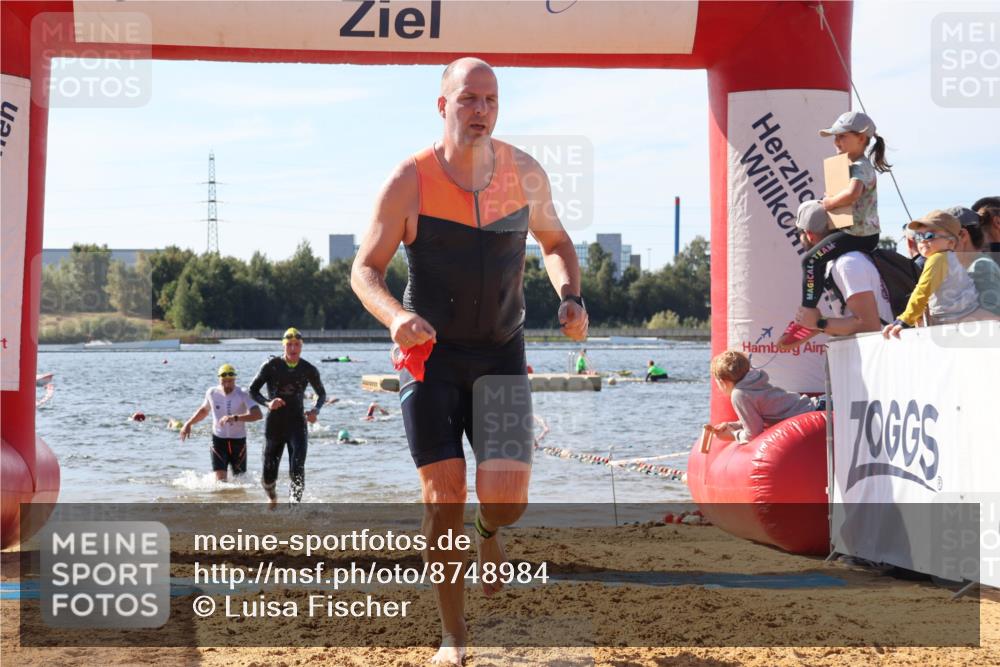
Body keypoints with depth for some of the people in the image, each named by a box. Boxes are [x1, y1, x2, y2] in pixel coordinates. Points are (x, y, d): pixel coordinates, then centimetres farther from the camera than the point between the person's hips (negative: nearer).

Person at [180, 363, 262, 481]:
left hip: (238, 441, -1)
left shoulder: (242, 395, -14)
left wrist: (235, 418, -39)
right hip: (219, 440, 1)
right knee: (220, 481, -14)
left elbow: (258, 415, -29)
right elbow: (204, 410, 20)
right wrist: (188, 423, 10)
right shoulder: (212, 393, -3)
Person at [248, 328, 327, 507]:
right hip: (274, 425, 0)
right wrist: (268, 403, -20)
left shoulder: (309, 370, -1)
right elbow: (253, 390, -1)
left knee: (297, 470, -19)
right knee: (268, 474, 6)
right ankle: (272, 497, 39)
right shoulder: (271, 366, -5)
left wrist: (315, 410, -8)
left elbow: (322, 394, 13)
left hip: (297, 425, 0)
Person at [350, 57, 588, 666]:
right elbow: (366, 270, -6)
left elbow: (555, 242, 15)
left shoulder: (526, 174, -3)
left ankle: (490, 532, 28)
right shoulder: (409, 182, -11)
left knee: (506, 497, -12)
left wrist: (570, 297, -5)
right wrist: (396, 316, -27)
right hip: (431, 353, -2)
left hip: (501, 353, 2)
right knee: (444, 498, -6)